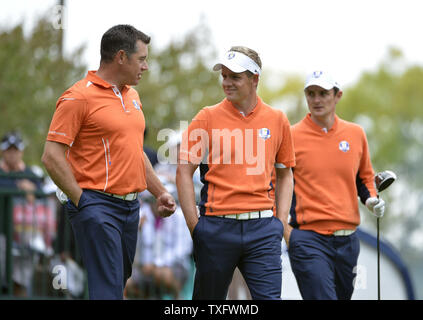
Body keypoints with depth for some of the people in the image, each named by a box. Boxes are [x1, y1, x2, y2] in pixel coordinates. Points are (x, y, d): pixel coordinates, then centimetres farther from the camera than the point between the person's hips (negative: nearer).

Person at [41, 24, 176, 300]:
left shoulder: (132, 95, 16)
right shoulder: (79, 97, -11)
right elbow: (52, 156, -14)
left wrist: (160, 192, 18)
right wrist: (81, 200, -14)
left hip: (130, 205, 8)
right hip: (98, 206, -8)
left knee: (120, 281, 13)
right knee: (108, 289, -13)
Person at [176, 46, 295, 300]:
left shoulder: (277, 120, 8)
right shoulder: (208, 118, 2)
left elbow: (285, 174, 17)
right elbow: (184, 171, 2)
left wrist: (280, 222, 7)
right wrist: (194, 225, -4)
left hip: (262, 230, 1)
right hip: (217, 226, -1)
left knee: (269, 296, -8)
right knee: (209, 297, 7)